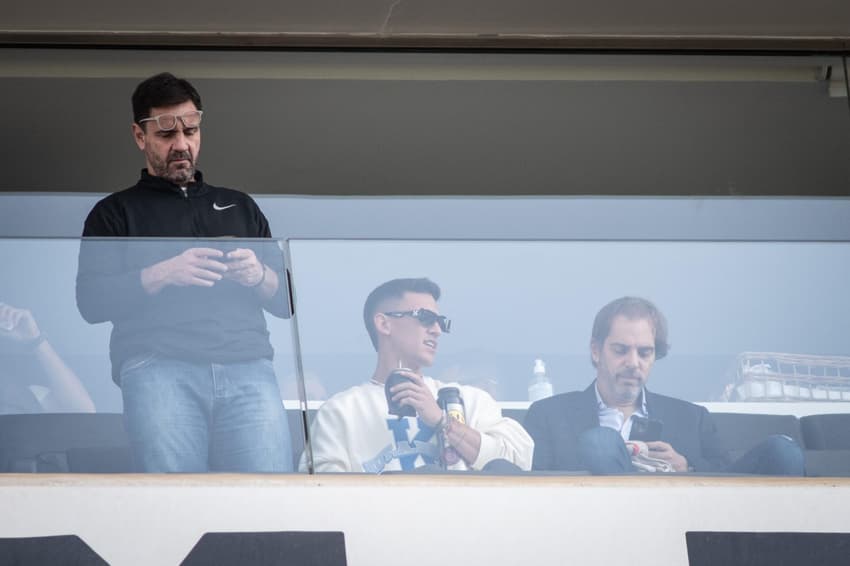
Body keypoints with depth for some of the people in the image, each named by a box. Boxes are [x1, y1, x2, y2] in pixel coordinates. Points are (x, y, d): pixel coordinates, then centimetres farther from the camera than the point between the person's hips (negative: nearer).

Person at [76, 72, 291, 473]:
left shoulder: (241, 207, 28)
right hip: (157, 362, -2)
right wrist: (162, 275, -7)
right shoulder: (114, 213, 20)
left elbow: (287, 300, 22)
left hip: (245, 362, 2)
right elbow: (91, 302, 6)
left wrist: (259, 277, 0)